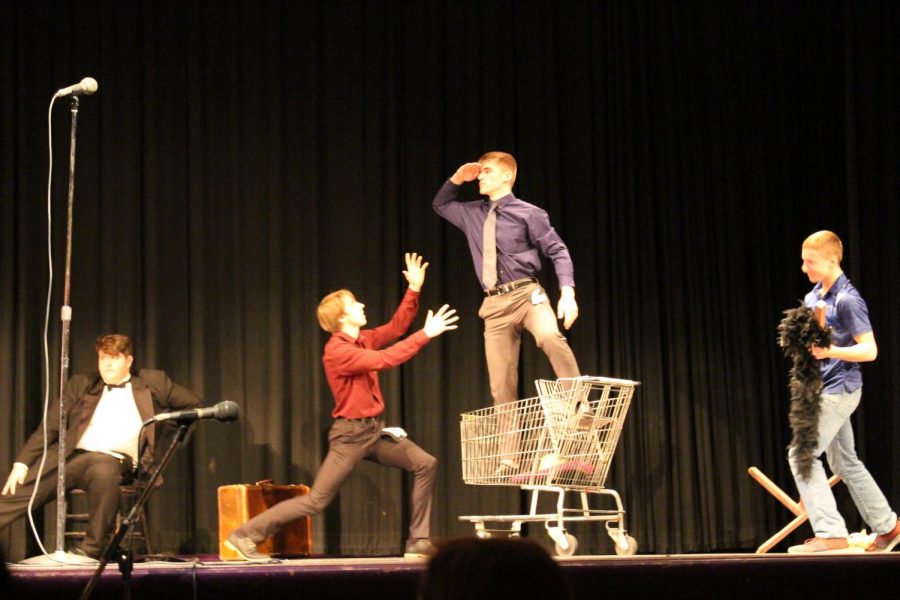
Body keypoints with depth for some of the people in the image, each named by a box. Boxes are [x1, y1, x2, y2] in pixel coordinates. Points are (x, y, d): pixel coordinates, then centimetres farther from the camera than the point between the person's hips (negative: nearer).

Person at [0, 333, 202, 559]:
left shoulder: (152, 382, 18)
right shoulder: (81, 384, 21)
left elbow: (193, 403, 21)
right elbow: (51, 425, 14)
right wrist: (22, 462, 2)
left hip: (115, 460, -3)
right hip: (72, 456, 3)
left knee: (103, 469, -39)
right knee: (19, 490, -17)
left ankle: (92, 547, -27)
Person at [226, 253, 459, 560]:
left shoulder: (364, 339, 7)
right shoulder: (337, 351, -20)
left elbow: (395, 327, 10)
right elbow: (387, 359, -25)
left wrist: (414, 290, -2)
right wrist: (426, 334, -23)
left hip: (375, 430, 9)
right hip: (350, 434, -9)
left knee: (426, 465, 3)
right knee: (316, 500, -7)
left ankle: (418, 542, 6)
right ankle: (244, 536, 0)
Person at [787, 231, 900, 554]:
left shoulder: (847, 300, -17)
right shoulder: (814, 294, 9)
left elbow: (869, 349, -19)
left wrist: (829, 351, -33)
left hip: (839, 390, -10)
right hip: (822, 388, 10)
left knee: (802, 453, -14)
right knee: (844, 461, 16)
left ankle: (830, 533, -14)